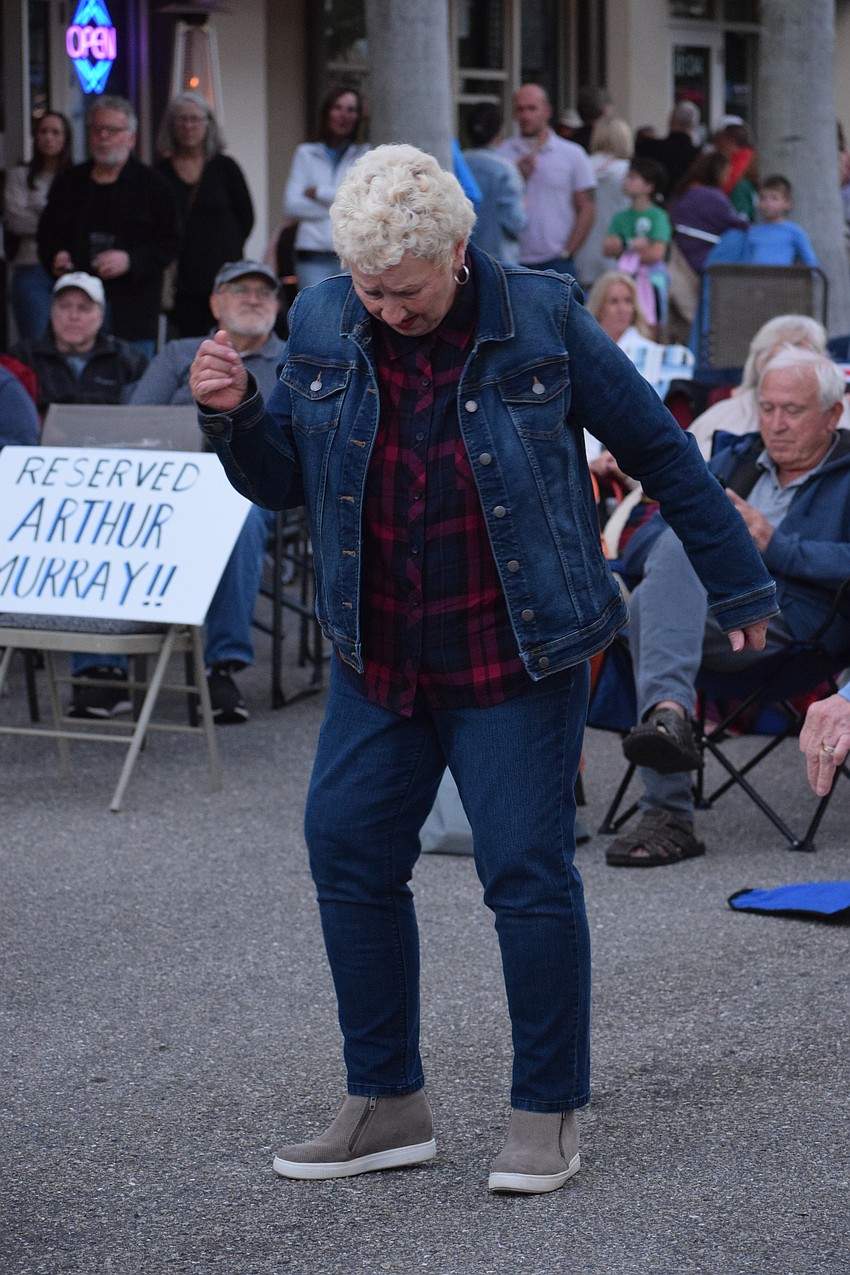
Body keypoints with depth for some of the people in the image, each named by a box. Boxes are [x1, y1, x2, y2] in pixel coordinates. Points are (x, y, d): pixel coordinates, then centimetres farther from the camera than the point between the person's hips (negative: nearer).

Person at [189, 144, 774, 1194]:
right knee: (348, 859, 3)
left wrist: (738, 585, 5)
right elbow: (283, 482, 8)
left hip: (516, 658, -4)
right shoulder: (322, 328, 0)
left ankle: (547, 1115, 9)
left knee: (528, 872, -5)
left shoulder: (540, 320, -10)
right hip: (376, 662, 4)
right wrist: (234, 416, -13)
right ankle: (388, 1106, 17)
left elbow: (658, 450, 0)